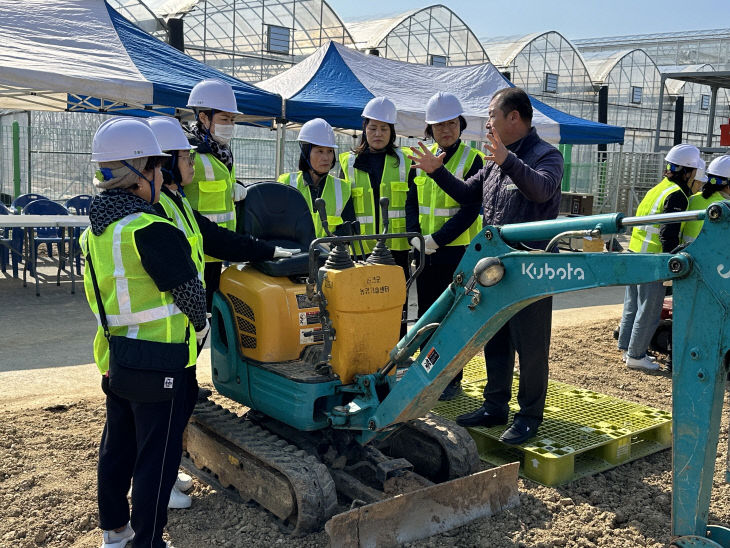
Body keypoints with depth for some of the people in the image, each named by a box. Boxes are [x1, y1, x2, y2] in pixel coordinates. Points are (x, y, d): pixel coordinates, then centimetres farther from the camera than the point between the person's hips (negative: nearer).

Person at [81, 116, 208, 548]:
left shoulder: (94, 231, 6)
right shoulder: (150, 230, -21)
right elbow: (189, 291, -15)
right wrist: (200, 325, 5)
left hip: (114, 357, 9)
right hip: (158, 362, -9)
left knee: (117, 446, 21)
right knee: (157, 459, 4)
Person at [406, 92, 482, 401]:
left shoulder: (472, 160, -6)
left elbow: (470, 209, -13)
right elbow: (412, 202, 9)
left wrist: (437, 239, -19)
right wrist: (414, 236, -7)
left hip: (456, 251, -5)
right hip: (424, 252, 5)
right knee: (426, 314, 13)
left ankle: (452, 379, 12)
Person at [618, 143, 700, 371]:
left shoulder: (659, 188, 15)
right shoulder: (677, 195, -14)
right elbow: (668, 234, -21)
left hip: (635, 251, 9)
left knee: (633, 305, 17)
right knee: (649, 309, 0)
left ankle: (627, 348, 27)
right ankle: (636, 355, 6)